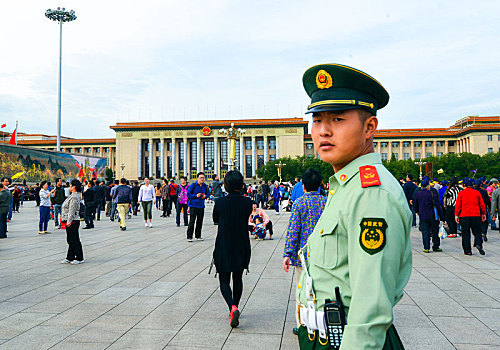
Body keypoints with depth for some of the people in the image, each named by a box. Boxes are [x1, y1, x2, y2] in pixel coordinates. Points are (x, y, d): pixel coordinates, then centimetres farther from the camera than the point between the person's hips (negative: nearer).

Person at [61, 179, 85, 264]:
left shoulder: (74, 197, -18)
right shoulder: (73, 196, 15)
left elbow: (72, 210, -22)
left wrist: (69, 221, -22)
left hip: (72, 222, -10)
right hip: (70, 222, 10)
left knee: (74, 240, -3)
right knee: (70, 240, 14)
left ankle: (79, 259, 5)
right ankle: (70, 258, 22)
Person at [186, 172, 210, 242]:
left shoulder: (205, 186, 7)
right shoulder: (193, 185, -5)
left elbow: (208, 194, 17)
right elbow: (188, 194, -5)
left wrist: (205, 196, -5)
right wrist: (196, 195, -18)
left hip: (201, 206, 4)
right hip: (193, 205, -4)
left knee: (200, 221, 9)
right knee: (192, 221, -6)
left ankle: (198, 236, 20)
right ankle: (189, 236, 0)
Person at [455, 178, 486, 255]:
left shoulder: (461, 193, 1)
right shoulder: (477, 193, 5)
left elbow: (458, 205, -1)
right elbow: (482, 204, 9)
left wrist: (456, 215, 4)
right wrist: (484, 214, 20)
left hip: (464, 216, -1)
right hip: (476, 216, 1)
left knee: (465, 234, 5)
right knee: (477, 232, 10)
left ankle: (467, 251, 5)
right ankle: (478, 244, -17)